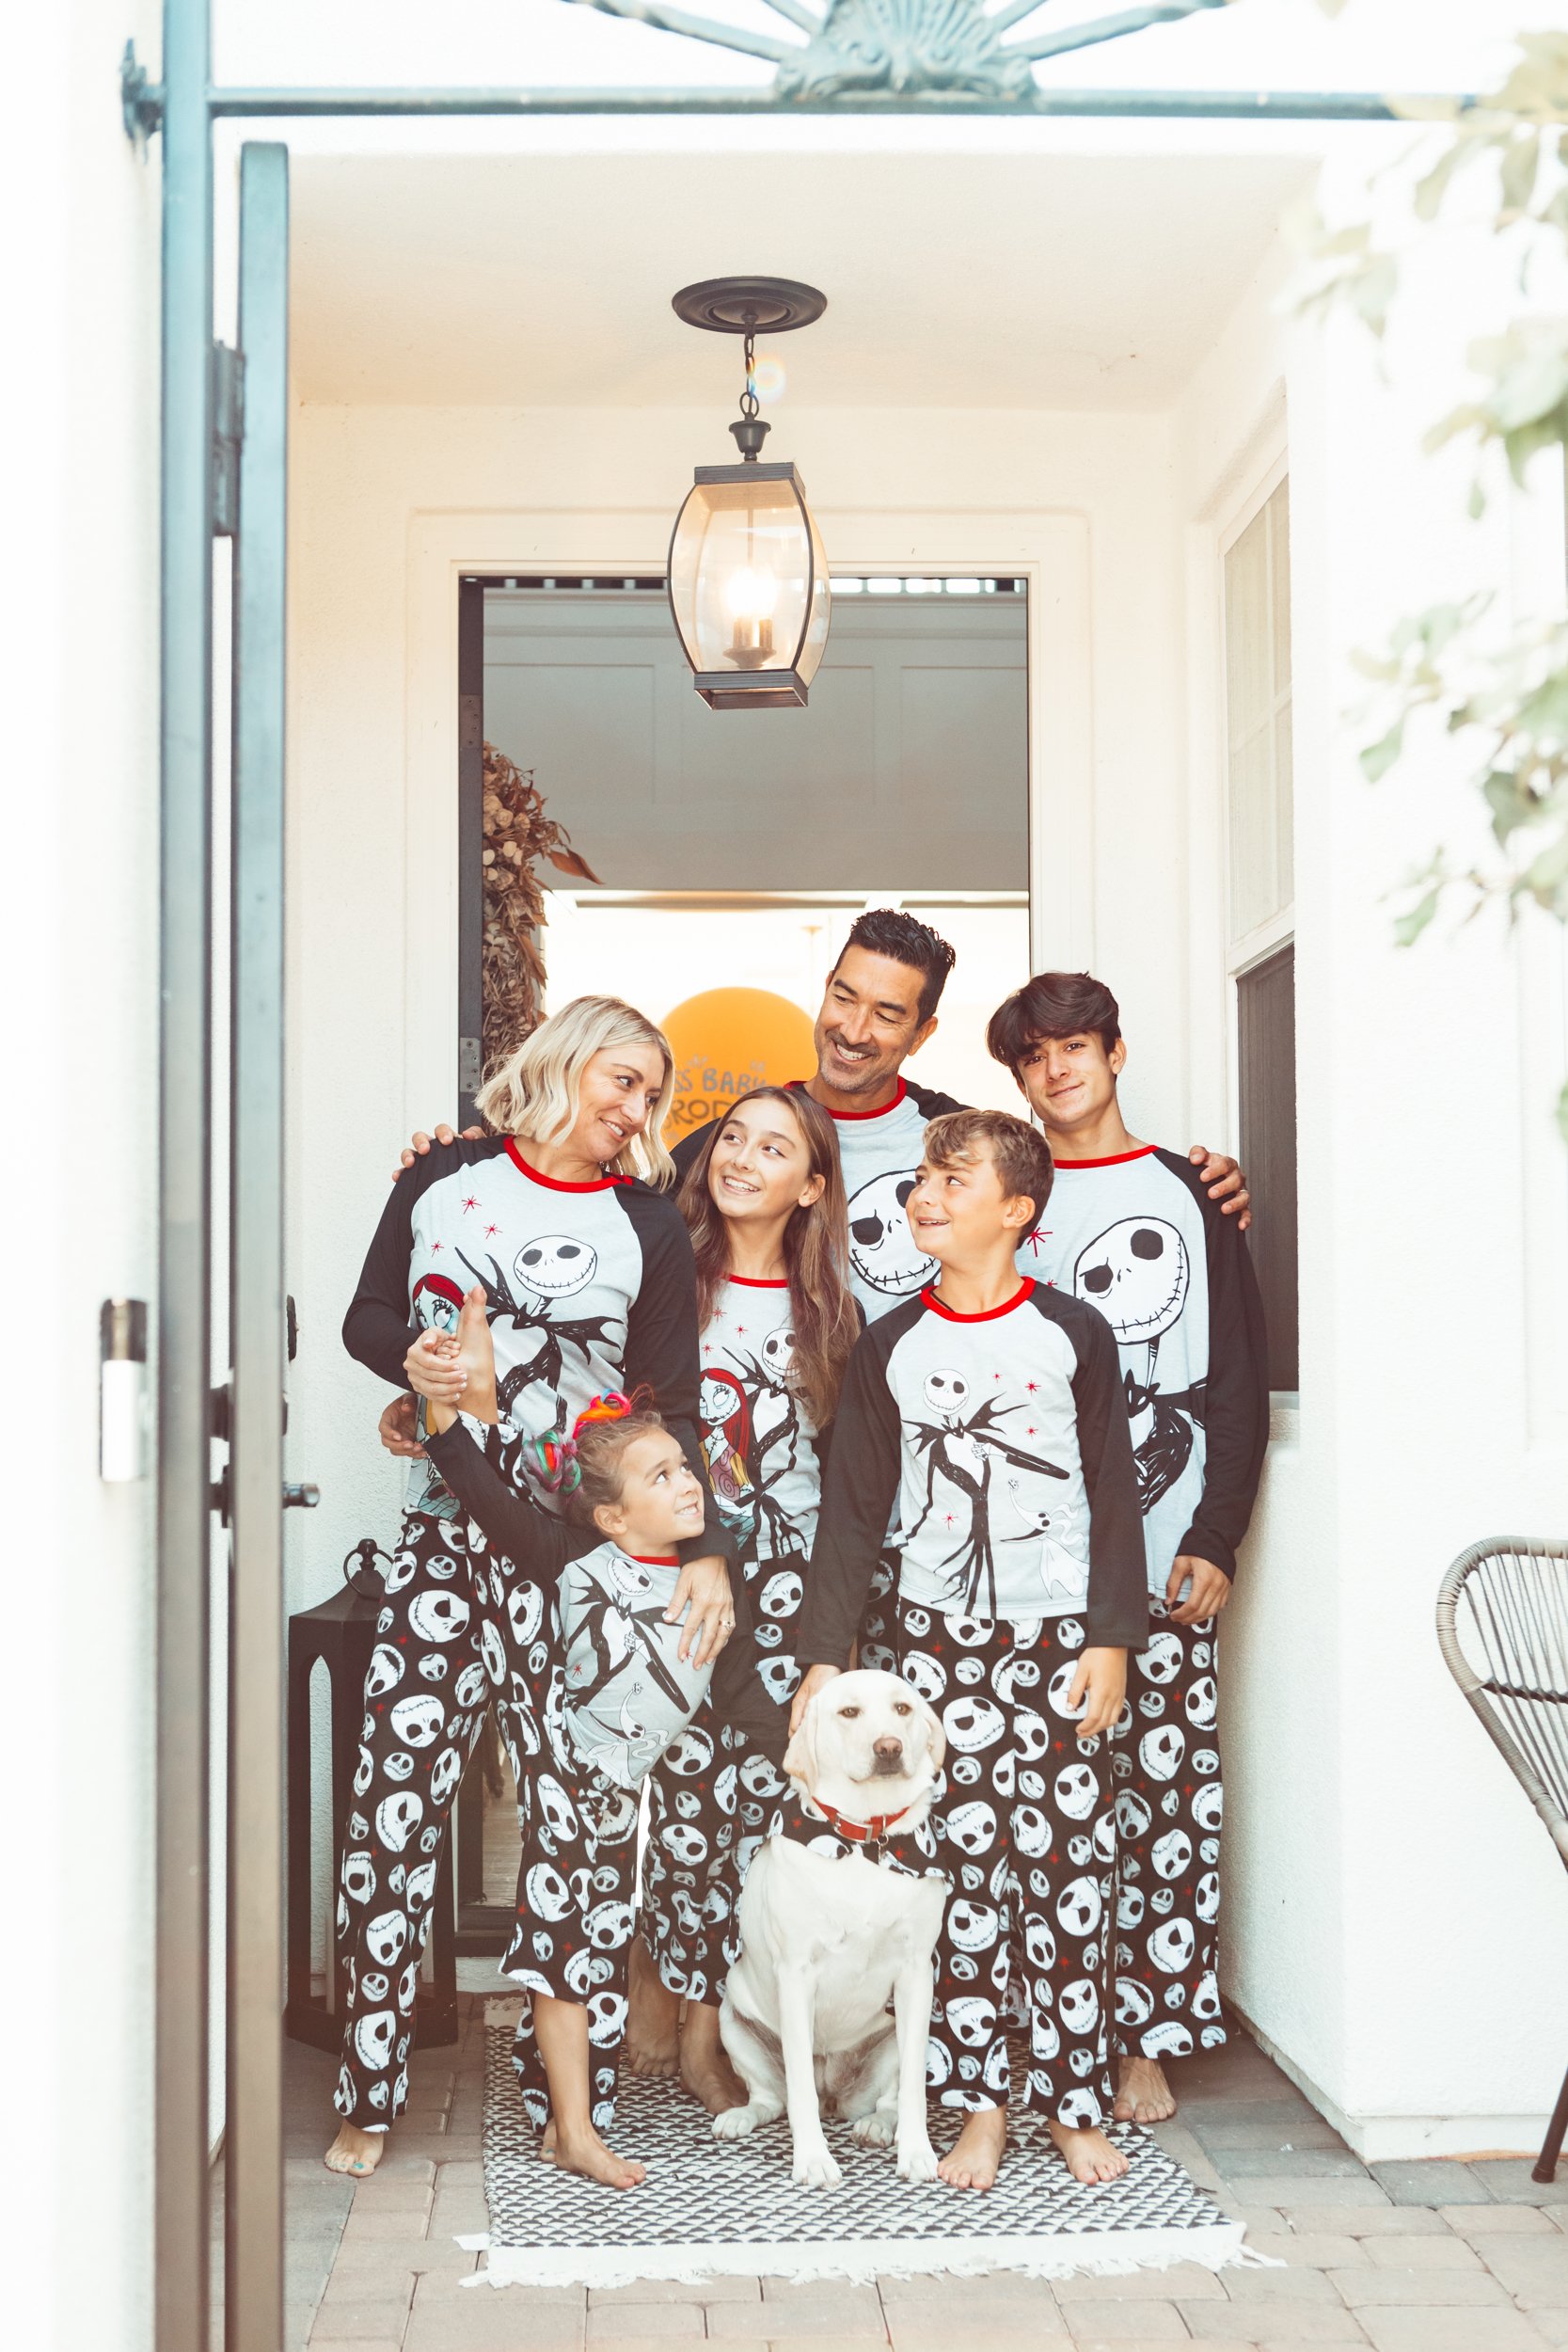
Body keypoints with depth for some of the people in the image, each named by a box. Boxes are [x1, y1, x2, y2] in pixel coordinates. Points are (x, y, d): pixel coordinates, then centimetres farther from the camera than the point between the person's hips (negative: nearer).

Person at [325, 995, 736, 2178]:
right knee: (397, 1793, -8)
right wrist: (415, 1356, -7)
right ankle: (369, 2091, 1)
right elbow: (367, 1315, 16)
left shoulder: (649, 1224, 8)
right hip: (449, 1535, 0)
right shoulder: (444, 1181, 10)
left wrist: (704, 1546, -6)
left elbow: (672, 1402, 4)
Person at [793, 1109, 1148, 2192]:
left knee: (1068, 1872, 0)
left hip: (1059, 1636, -1)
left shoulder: (1075, 1333, 1)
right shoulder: (891, 1346, 5)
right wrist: (826, 1651, 2)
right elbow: (854, 1507, 7)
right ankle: (980, 2104, 11)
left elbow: (1115, 1495, 2)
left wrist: (1113, 1640, -4)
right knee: (964, 1871, 2)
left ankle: (1076, 2102, 11)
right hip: (941, 1637, 1)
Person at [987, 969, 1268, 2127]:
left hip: (1159, 1551, -1)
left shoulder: (1189, 1196, 9)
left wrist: (1215, 1540, -4)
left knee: (1168, 1791, -2)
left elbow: (1239, 1378, 5)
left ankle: (1150, 2039, 7)